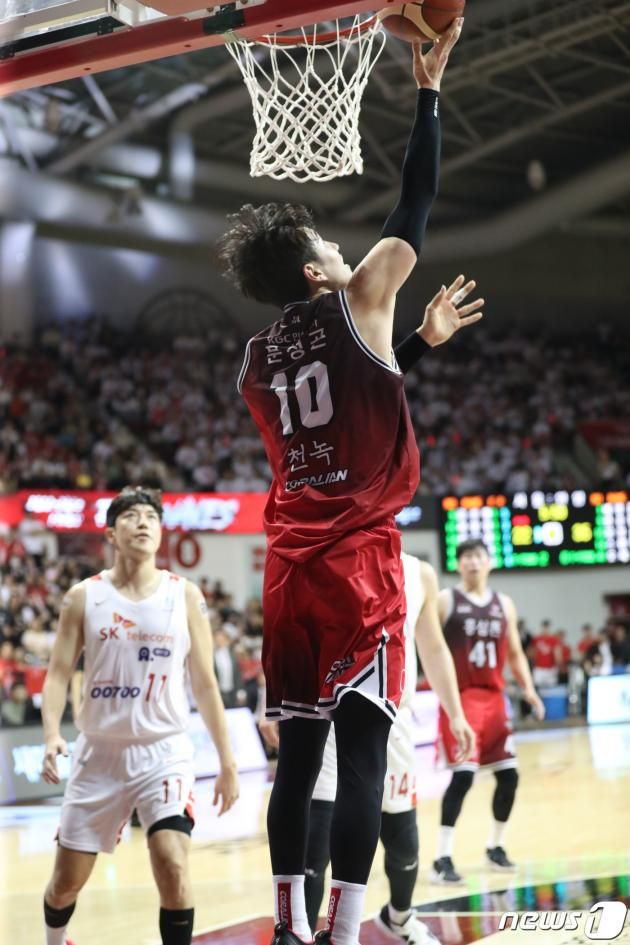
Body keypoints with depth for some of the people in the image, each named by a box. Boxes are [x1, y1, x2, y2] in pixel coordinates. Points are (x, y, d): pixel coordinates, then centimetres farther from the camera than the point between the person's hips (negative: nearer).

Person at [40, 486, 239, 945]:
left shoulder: (185, 596, -1)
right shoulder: (84, 596, -1)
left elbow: (205, 684, 3)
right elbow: (59, 674, -1)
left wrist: (228, 762, 1)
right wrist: (52, 734, -19)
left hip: (164, 752, -1)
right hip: (99, 752, 1)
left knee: (173, 868, -21)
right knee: (67, 881, 10)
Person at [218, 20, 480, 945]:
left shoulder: (256, 361, 14)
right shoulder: (355, 306, -2)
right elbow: (417, 205, 4)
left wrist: (416, 341, 33)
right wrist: (430, 86, 12)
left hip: (291, 566, 6)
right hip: (359, 561, -6)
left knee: (298, 753, 7)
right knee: (362, 754, -7)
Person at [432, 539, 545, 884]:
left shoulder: (504, 604, 11)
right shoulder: (445, 601, -4)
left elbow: (514, 653, 17)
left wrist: (528, 688, 5)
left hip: (494, 698, 6)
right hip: (460, 698, -6)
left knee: (508, 774, 8)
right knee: (463, 775, -17)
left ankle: (495, 846, 26)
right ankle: (443, 859, -14)